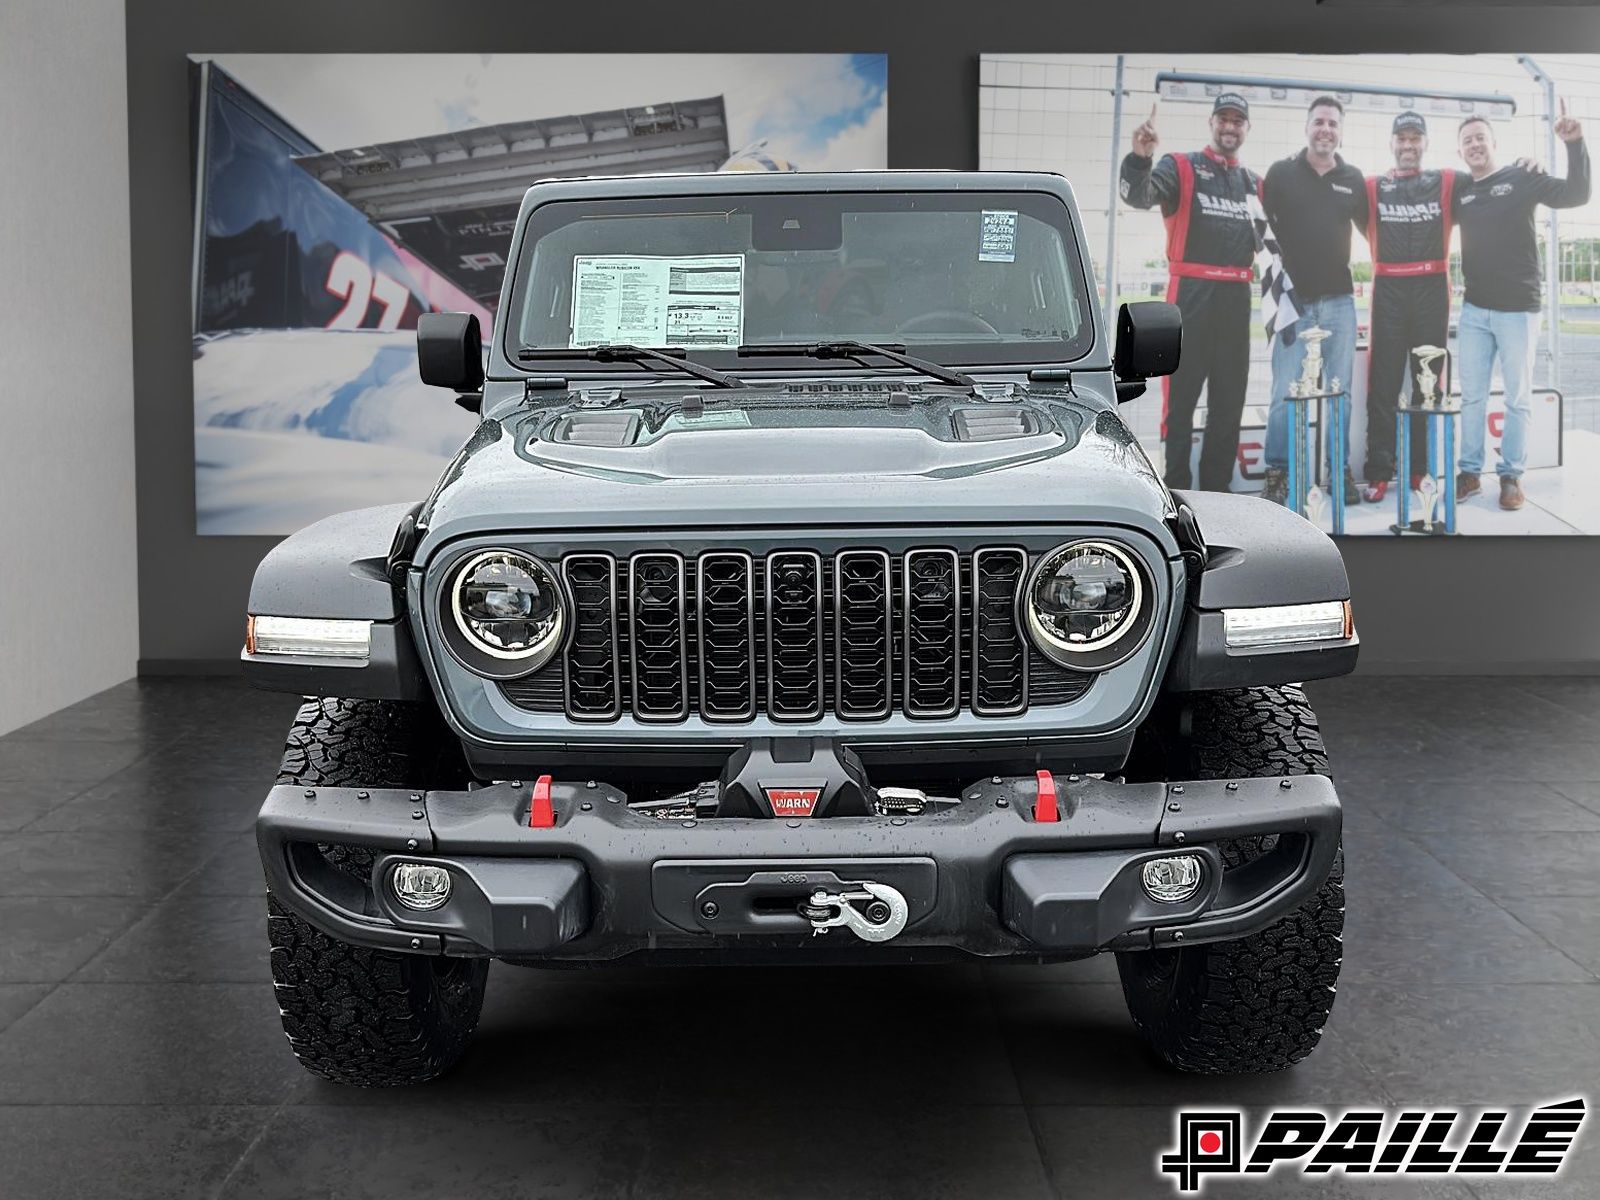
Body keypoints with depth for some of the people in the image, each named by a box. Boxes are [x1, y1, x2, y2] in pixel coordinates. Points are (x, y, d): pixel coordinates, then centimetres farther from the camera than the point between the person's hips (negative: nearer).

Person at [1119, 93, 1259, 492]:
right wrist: (1139, 158, -38)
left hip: (1236, 298, 6)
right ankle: (1176, 488, -1)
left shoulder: (1254, 183, 16)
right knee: (1182, 394, -5)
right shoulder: (1180, 167, -1)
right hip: (1191, 295, -5)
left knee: (1230, 398, 8)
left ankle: (1216, 486, 16)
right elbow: (1139, 195, -20)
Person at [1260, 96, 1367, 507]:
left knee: (1340, 392, 6)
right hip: (1294, 299, -3)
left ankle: (1341, 472, 14)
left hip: (1339, 301, 3)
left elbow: (1370, 227, 21)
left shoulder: (1353, 178, 8)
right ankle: (1277, 473, 4)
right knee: (1285, 392, -6)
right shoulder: (1281, 172, 1)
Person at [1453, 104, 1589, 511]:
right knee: (1471, 396, 6)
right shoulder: (1460, 192, 8)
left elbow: (1575, 195, -10)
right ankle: (1470, 472, 13)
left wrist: (1575, 145, -22)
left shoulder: (1522, 179, -2)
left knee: (1518, 397, 3)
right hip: (1474, 310, 4)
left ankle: (1511, 474, 10)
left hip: (1518, 308, -3)